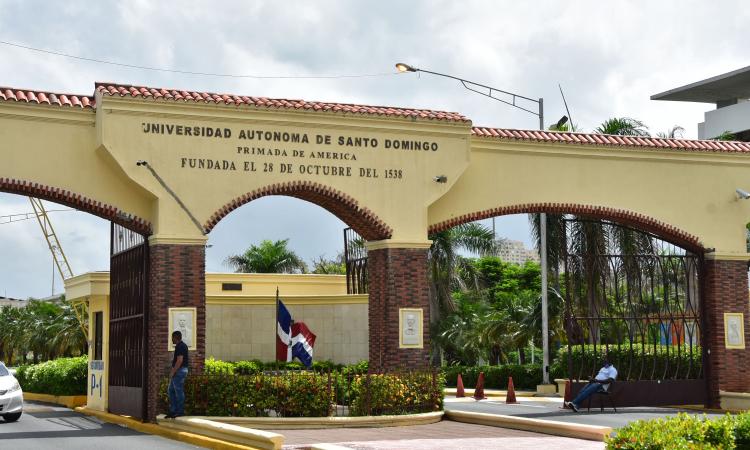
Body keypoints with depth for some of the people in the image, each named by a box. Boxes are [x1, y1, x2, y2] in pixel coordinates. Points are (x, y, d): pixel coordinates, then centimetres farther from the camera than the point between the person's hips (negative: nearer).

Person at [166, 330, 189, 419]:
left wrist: (173, 372, -21)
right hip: (180, 371, 11)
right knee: (170, 390, 13)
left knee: (179, 391, -5)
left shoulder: (180, 346, -16)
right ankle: (173, 411, 14)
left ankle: (180, 411, 1)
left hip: (179, 371, -11)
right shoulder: (182, 345, 16)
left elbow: (180, 360, -23)